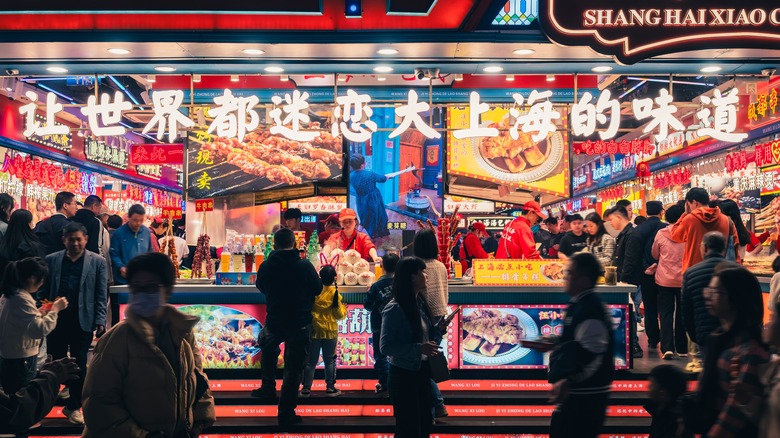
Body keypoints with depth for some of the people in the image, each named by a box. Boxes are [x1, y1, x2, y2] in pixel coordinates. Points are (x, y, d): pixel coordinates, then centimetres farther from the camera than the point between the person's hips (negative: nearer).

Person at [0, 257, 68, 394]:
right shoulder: (22, 299, -22)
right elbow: (39, 330, -27)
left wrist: (39, 314, 10)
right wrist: (54, 309, -19)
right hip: (21, 360, -10)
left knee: (13, 397, 17)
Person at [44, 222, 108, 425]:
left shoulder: (97, 262, 1)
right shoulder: (51, 260, 6)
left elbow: (101, 296, -1)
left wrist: (100, 321, -8)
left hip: (83, 320, -2)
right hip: (56, 318, 2)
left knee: (79, 363, 3)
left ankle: (74, 406, 15)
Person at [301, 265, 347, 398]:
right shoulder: (335, 294, -9)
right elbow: (340, 315, -5)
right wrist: (343, 307, 14)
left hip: (314, 331, 1)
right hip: (330, 332, -1)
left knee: (311, 361, 8)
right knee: (329, 360, 11)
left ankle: (306, 388, 10)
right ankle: (330, 388, 14)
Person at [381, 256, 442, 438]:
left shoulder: (420, 303, 4)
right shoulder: (394, 309, -19)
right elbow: (386, 347, -21)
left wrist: (438, 329, -2)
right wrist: (418, 349, -28)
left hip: (422, 372, 8)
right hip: (404, 375, -8)